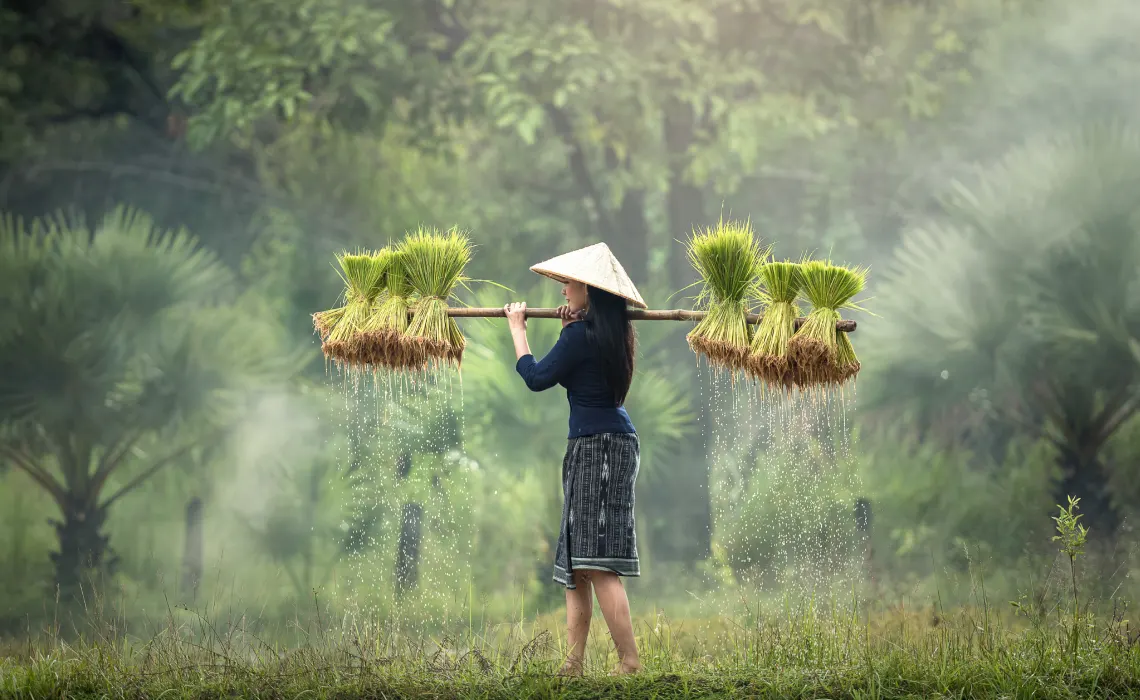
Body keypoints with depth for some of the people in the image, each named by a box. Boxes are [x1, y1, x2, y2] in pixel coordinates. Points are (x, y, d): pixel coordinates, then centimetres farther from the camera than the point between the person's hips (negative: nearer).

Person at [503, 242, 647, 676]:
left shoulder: (580, 335, -14)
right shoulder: (615, 335, 13)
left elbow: (537, 378, -8)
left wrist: (517, 327, 3)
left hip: (597, 446, -10)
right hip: (615, 441, 10)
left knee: (597, 563, -14)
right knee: (576, 565, 10)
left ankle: (630, 663, -19)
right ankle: (574, 664, 10)